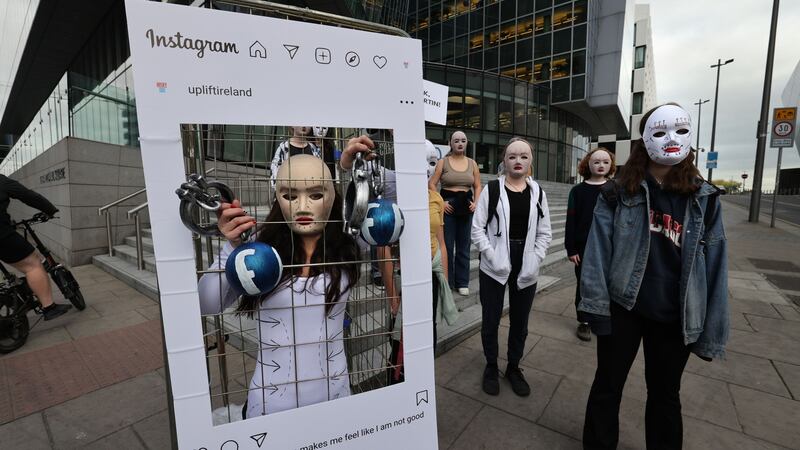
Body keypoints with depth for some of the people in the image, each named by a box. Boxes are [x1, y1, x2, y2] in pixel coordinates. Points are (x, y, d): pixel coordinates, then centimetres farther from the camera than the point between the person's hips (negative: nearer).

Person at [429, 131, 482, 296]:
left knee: (464, 246, 8)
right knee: (447, 245, 1)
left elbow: (477, 186, 12)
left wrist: (475, 202, -3)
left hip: (466, 206, 3)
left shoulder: (472, 163, 11)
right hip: (448, 206, -3)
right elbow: (431, 184, -4)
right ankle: (447, 282, 15)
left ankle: (462, 282, 19)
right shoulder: (443, 162, 1)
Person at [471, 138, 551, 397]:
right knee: (491, 320, 10)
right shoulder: (491, 190, -6)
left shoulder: (538, 192, 4)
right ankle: (491, 367, 32)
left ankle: (514, 367, 37)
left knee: (520, 322, 16)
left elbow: (544, 233, 5)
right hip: (494, 267, -3)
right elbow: (477, 229, -7)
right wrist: (493, 258, -16)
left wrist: (534, 261, -7)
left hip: (526, 269, 3)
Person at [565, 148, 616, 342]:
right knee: (584, 285, 9)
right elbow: (571, 221, -4)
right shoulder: (578, 190, -1)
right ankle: (584, 322, 22)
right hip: (584, 247, -1)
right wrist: (571, 248, -8)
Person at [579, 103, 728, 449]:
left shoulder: (703, 199, -1)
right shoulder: (620, 193, -7)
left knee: (665, 394, 21)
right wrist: (596, 306, -13)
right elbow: (598, 250, -10)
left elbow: (714, 266, 0)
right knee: (607, 386, 14)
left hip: (674, 317, 2)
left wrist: (711, 333, 1)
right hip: (622, 308, -2)